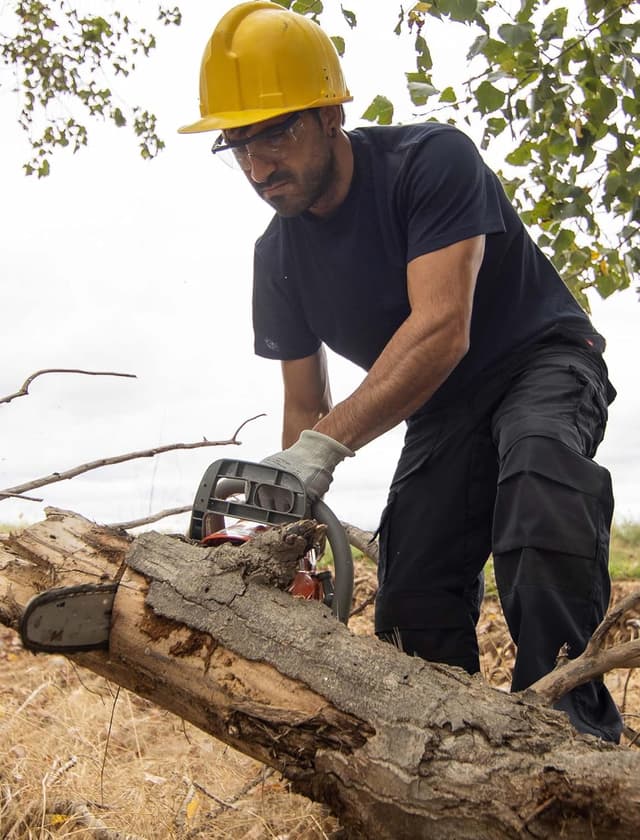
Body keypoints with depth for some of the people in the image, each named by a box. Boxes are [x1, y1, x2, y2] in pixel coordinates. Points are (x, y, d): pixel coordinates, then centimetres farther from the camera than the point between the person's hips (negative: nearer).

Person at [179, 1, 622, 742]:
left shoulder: (431, 160, -22)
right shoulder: (278, 257, -4)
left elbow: (441, 330, -34)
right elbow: (304, 405, 1)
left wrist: (326, 446, -41)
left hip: (545, 362, -5)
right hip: (440, 411, 6)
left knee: (538, 461, -38)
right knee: (414, 597, -5)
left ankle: (571, 722, -37)